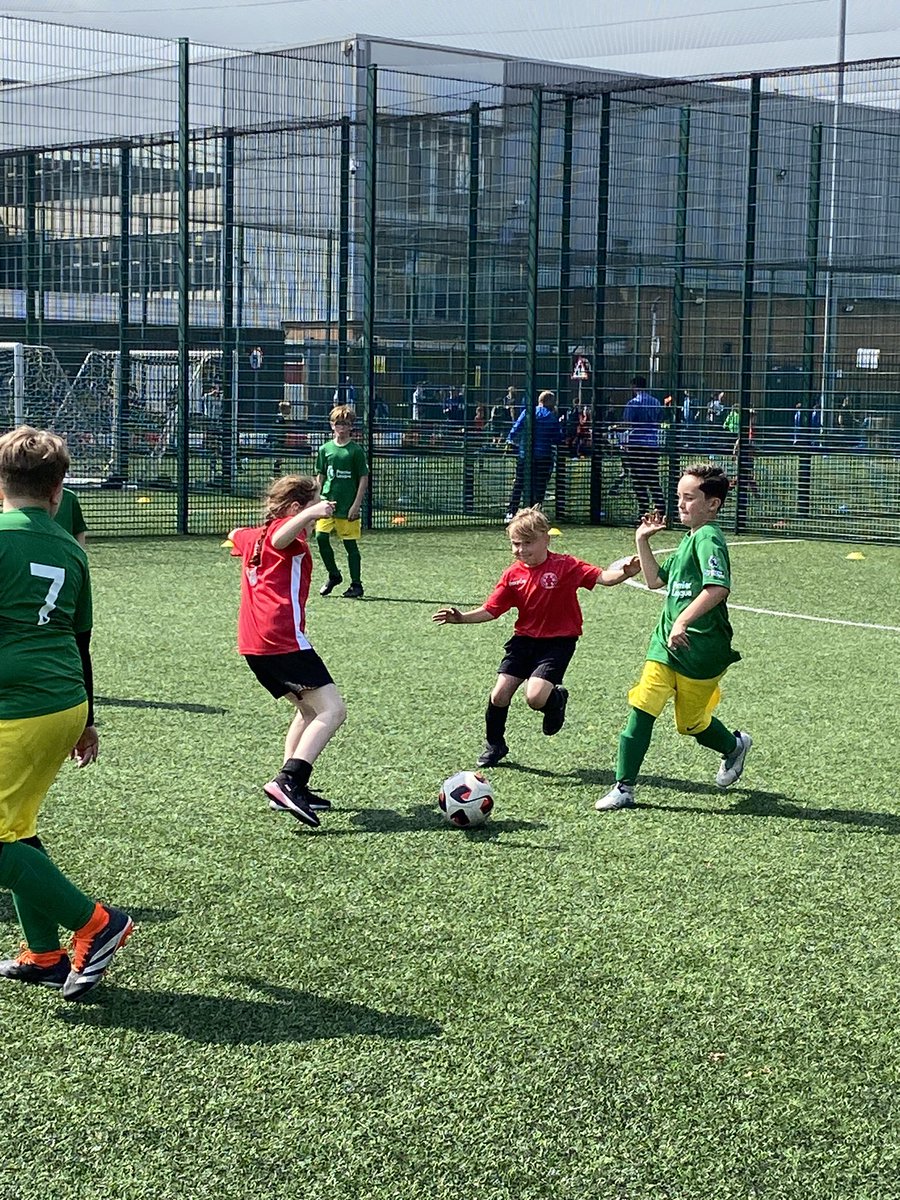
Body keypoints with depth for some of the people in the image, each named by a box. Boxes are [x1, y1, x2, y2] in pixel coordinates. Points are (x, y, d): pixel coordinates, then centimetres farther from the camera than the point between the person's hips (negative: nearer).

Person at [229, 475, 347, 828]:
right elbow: (280, 538, -29)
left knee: (309, 710, 21)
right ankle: (287, 781, -27)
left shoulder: (253, 537, 23)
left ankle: (292, 788, 16)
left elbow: (237, 536, 48)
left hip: (253, 645, 10)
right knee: (332, 710, -14)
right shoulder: (289, 534, -3)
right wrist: (310, 514, -45)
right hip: (282, 639, -10)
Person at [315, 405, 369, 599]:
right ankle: (333, 575, 13)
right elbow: (320, 477, 14)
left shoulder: (356, 450, -3)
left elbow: (364, 478, -3)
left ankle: (356, 585, 11)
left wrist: (356, 504, -9)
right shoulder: (325, 449, 7)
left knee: (350, 544, 1)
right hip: (327, 501, 3)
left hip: (348, 504, -3)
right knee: (321, 537, -8)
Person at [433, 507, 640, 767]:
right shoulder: (513, 575, 0)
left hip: (558, 641, -4)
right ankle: (494, 744, 25)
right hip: (525, 638, 4)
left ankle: (556, 698, 17)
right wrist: (462, 618, -13)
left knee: (535, 698, -21)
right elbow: (491, 610, 2)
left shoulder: (565, 566, -12)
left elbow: (602, 577, -20)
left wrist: (623, 572, -41)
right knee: (499, 695, -1)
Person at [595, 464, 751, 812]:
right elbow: (655, 580, 24)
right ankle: (623, 788, -1)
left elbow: (717, 588, -31)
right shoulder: (689, 540, 15)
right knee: (641, 708, -4)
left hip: (701, 650, -8)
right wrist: (642, 541, 16)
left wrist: (683, 621, -35)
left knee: (690, 723, 8)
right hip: (666, 643, 8)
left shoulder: (709, 538, -16)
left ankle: (734, 745, 39)